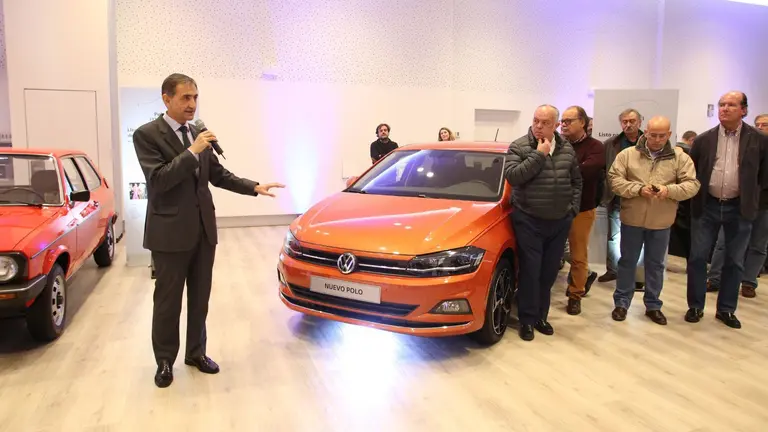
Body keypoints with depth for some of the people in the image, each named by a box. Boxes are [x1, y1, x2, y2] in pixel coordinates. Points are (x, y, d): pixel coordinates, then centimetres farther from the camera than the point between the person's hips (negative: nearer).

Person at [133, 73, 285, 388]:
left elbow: (218, 175, 12)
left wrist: (255, 187, 1)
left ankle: (196, 352, 30)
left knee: (200, 297, 15)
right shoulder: (147, 134, -10)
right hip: (170, 232, -6)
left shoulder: (197, 134, 9)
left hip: (203, 229, 6)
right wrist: (192, 152, -25)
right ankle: (165, 360, 25)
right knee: (168, 300, 8)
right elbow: (158, 180, -20)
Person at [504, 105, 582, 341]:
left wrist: (573, 208, 6)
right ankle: (527, 320, 13)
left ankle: (540, 316, 27)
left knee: (549, 272, 12)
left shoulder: (567, 149, 7)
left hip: (559, 222, 4)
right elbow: (511, 176, -21)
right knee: (530, 272, -1)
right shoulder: (519, 147, -6)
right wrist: (539, 156, -20)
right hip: (529, 222, -4)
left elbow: (577, 181, 15)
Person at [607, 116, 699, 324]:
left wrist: (669, 190, -24)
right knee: (627, 261, 10)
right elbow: (614, 179, -8)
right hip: (632, 219, -1)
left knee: (656, 264, 13)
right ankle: (621, 302, 22)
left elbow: (692, 185, -5)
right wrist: (638, 189, -20)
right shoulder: (627, 154, -3)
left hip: (661, 222, 1)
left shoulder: (680, 157, -1)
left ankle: (653, 305, 26)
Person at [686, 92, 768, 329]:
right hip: (707, 206, 1)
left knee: (734, 262, 8)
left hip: (739, 209, 0)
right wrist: (697, 194, 6)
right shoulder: (704, 139, 0)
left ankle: (726, 309, 21)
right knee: (697, 257, 3)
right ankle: (695, 306, 16)